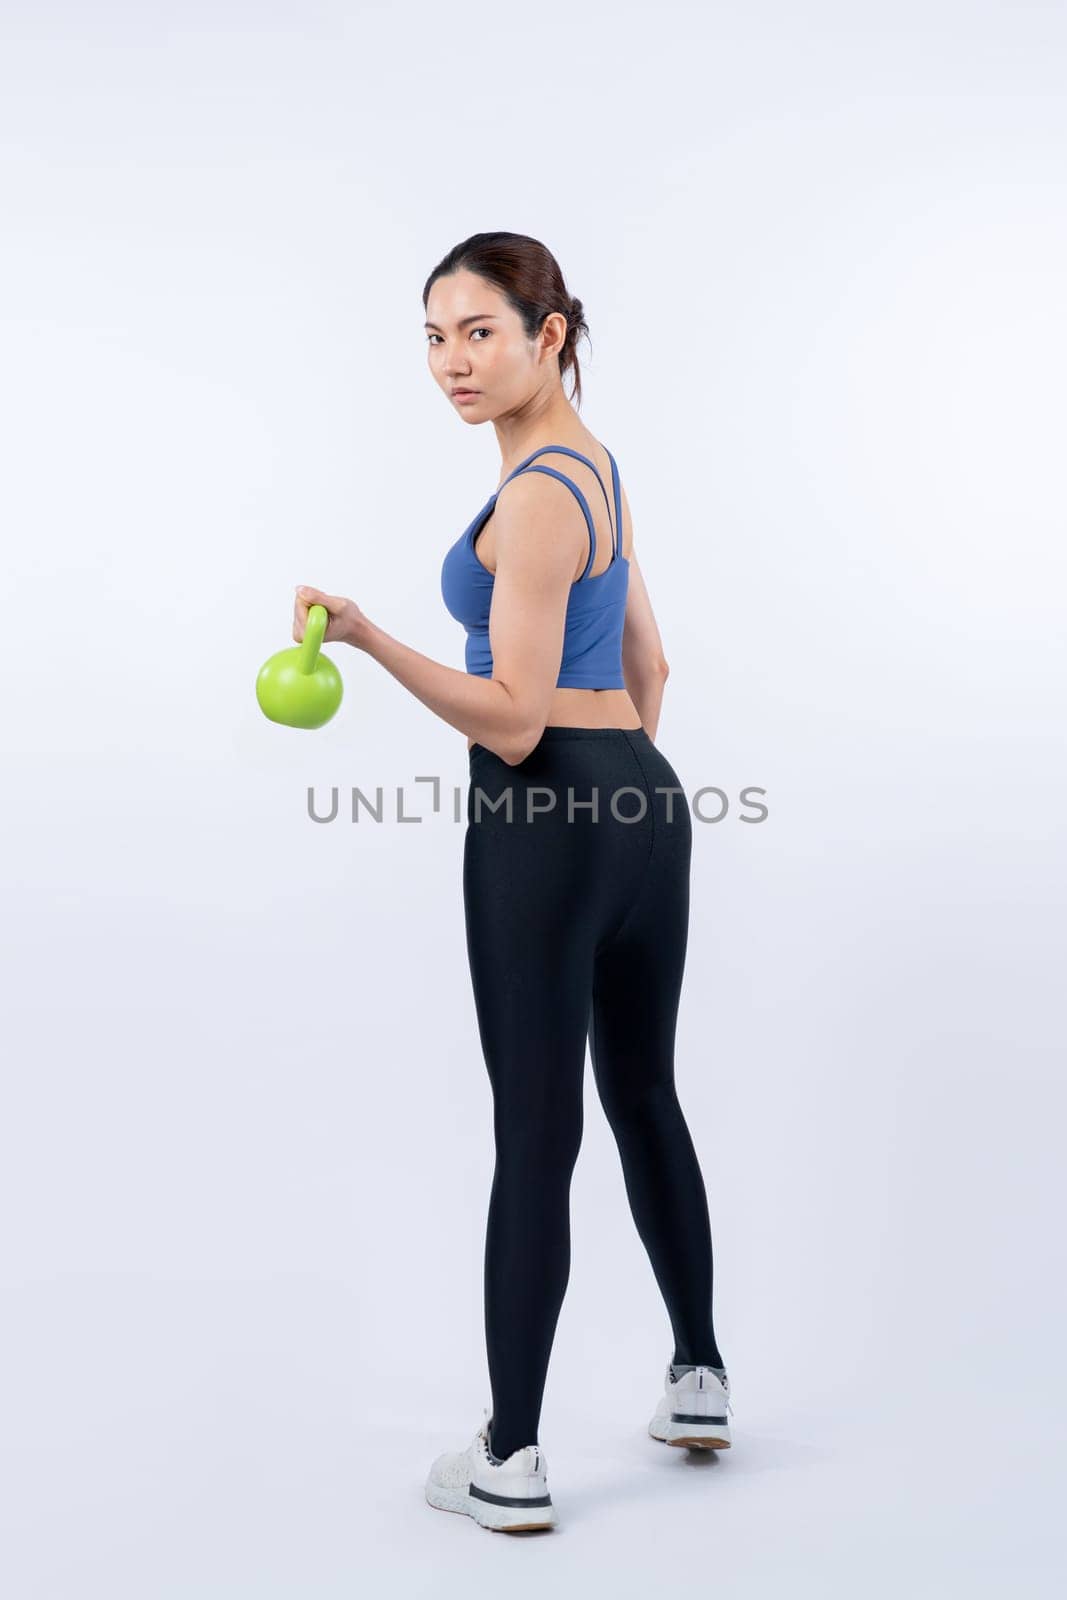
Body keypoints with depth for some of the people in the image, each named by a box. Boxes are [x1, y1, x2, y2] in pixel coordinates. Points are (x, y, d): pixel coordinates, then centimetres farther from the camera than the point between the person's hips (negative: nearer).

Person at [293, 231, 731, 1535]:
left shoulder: (535, 496, -16)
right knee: (644, 1096, 19)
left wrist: (368, 639, -27)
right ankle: (698, 1380, 31)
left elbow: (513, 722, -19)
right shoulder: (594, 465, 14)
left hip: (544, 821, -10)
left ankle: (510, 1464, 7)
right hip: (641, 800, 10)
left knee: (535, 1134, -3)